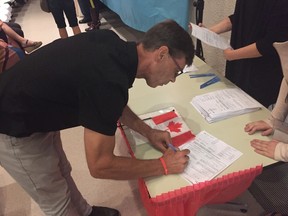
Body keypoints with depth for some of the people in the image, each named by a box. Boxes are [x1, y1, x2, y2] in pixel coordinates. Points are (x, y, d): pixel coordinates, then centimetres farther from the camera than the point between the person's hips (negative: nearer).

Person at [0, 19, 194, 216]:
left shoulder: (114, 46, -9)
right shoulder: (108, 81, -35)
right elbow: (100, 165, -25)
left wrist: (148, 132, 4)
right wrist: (163, 166, -14)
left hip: (36, 111, 8)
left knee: (62, 172, 26)